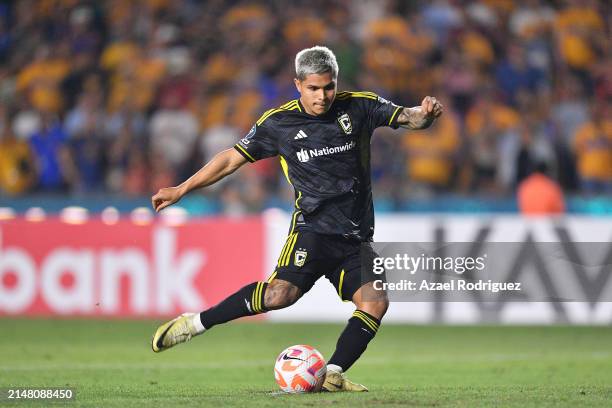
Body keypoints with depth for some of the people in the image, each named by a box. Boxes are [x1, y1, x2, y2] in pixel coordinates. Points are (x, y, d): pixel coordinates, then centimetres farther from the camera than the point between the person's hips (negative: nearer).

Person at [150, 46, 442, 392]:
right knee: (281, 292, -25)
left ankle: (332, 375, -12)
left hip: (356, 239, 3)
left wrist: (425, 113, -25)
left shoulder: (359, 107, 4)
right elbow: (233, 158, 9)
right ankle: (195, 323, -14)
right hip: (313, 229, -3)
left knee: (376, 301, -18)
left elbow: (408, 117, 0)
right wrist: (181, 190, 9)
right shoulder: (279, 122, 2)